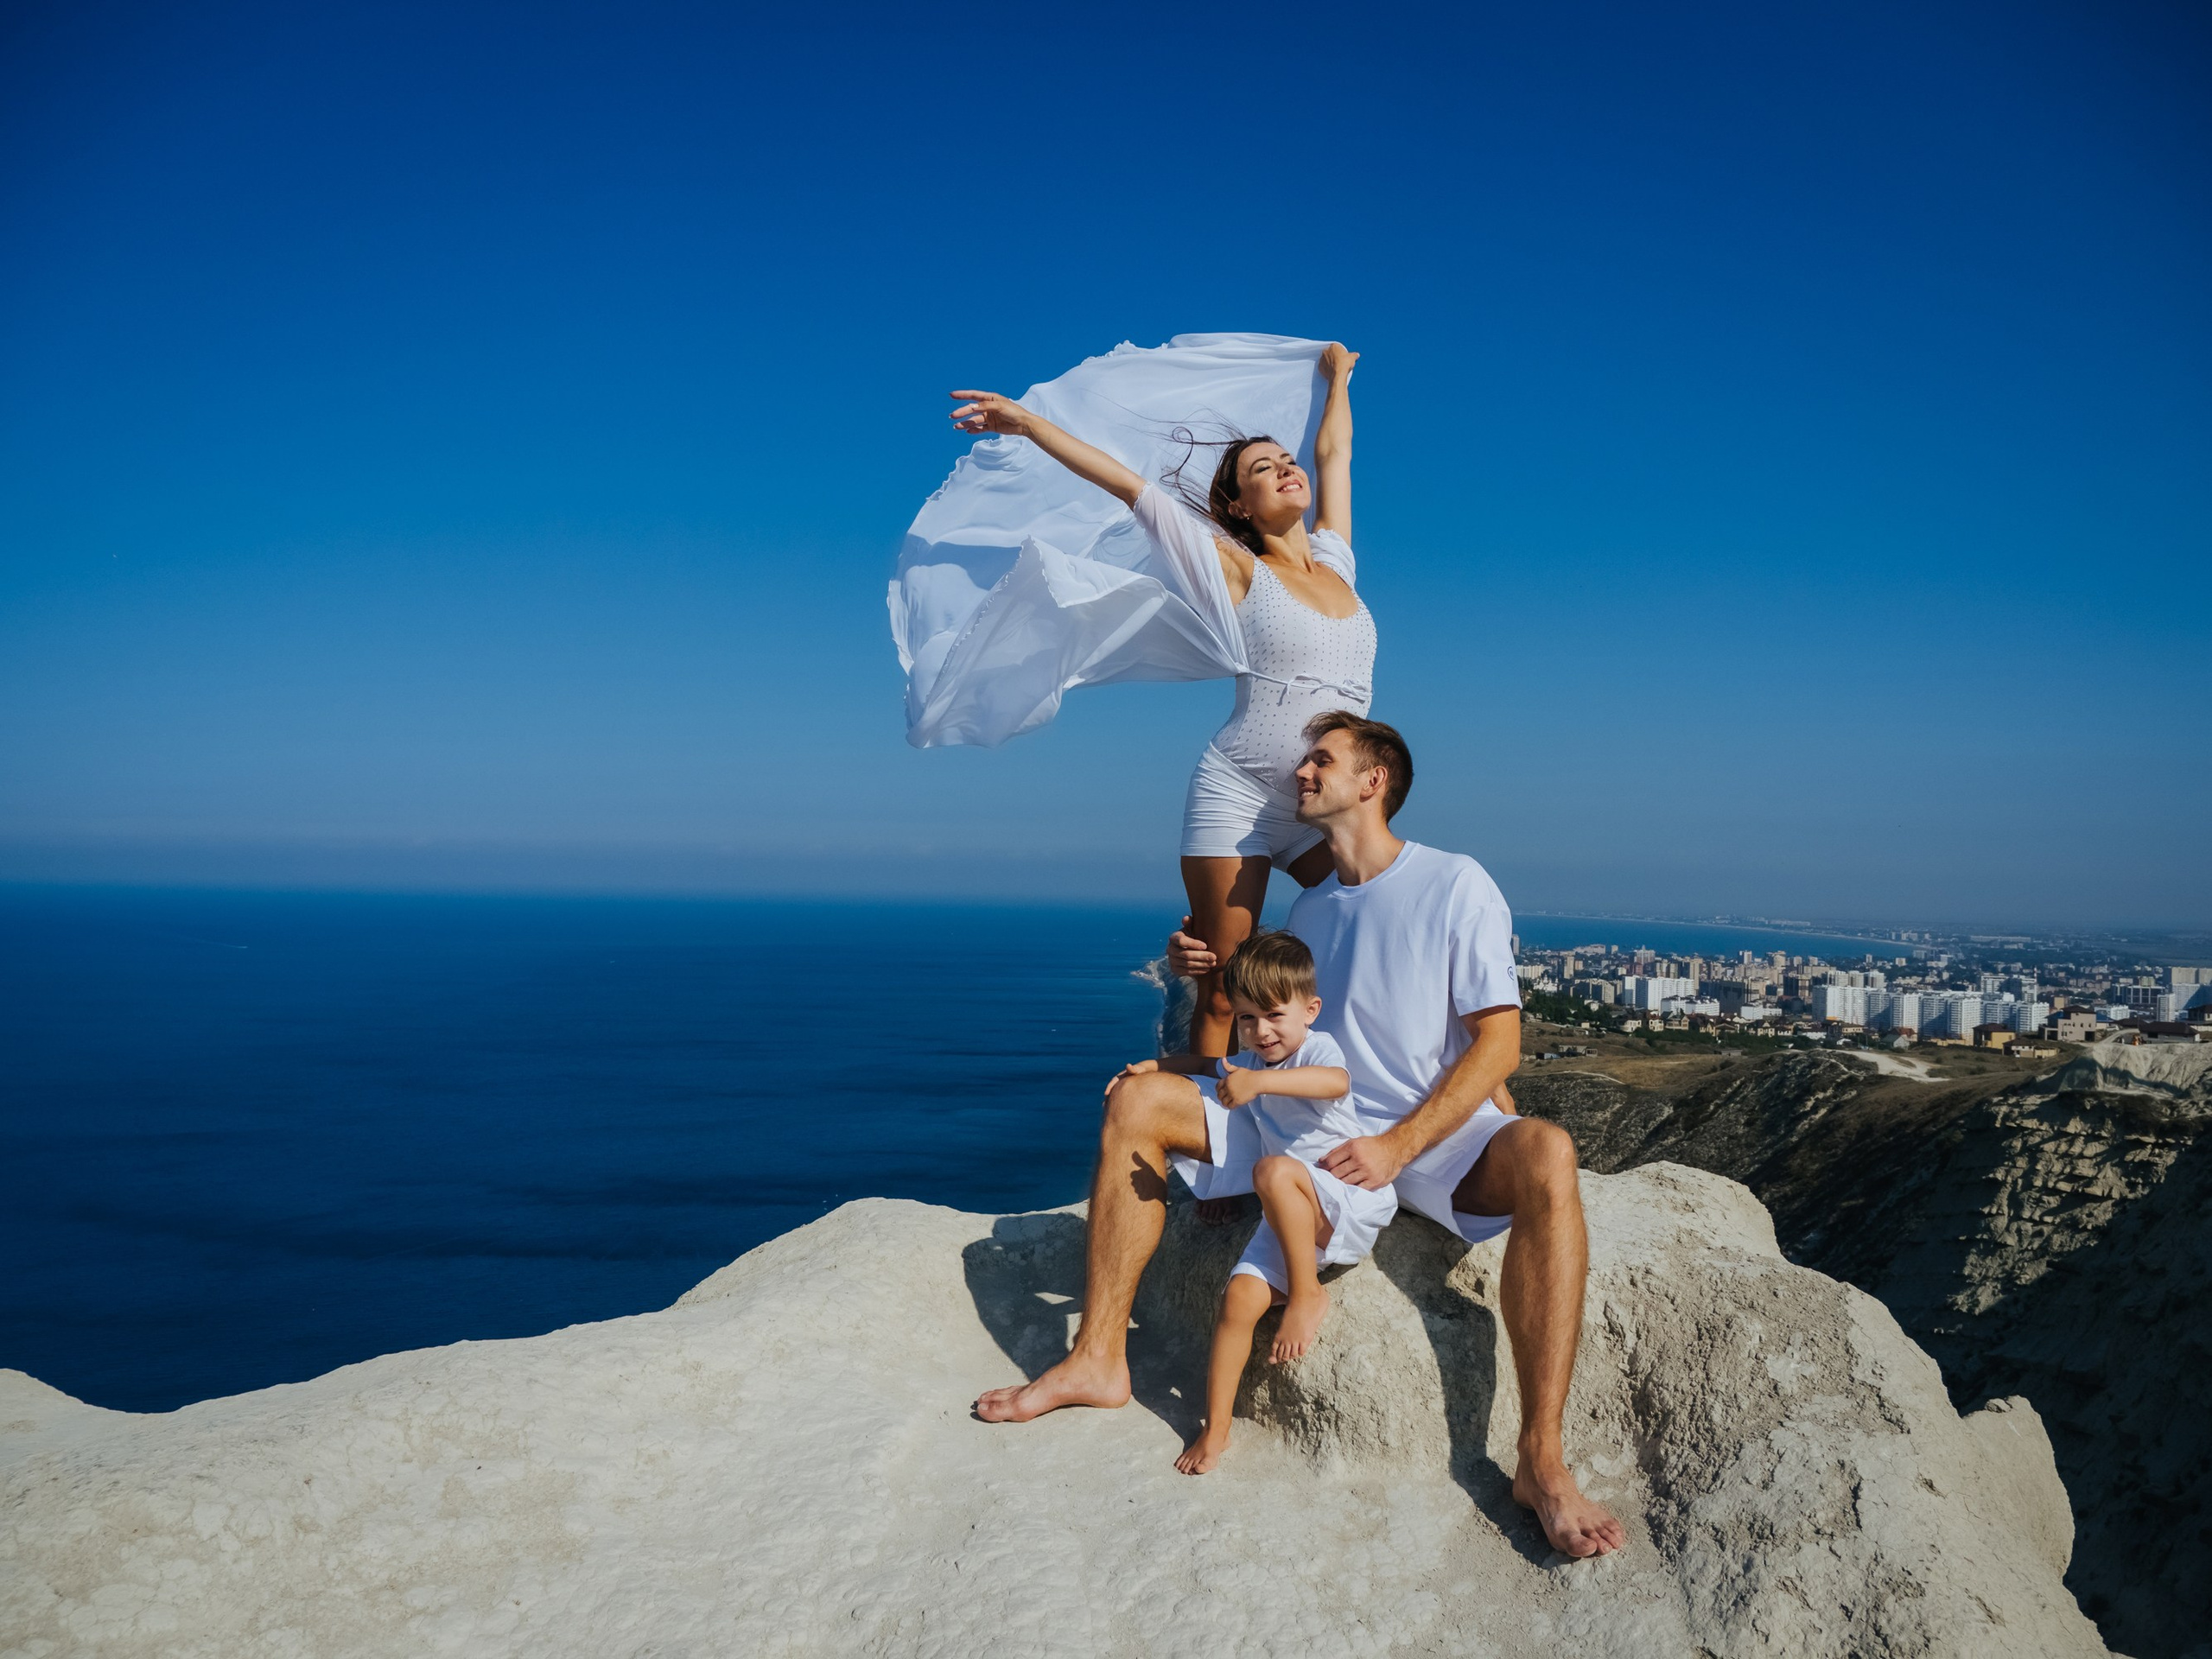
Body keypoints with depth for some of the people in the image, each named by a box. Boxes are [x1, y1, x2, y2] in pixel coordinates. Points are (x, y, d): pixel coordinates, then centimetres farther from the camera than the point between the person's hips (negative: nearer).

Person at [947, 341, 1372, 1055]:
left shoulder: (1333, 557, 12)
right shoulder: (1239, 569, 0)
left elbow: (1333, 451, 28)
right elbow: (1126, 483, -2)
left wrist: (1338, 376, 42)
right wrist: (1027, 422, -1)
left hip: (1327, 808, 4)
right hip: (1237, 793, -4)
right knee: (1222, 991, -3)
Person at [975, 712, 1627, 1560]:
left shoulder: (1456, 886, -7)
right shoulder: (1310, 907, 12)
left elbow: (1498, 1044, -13)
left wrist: (1397, 1146, -24)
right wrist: (1212, 972, 3)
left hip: (1432, 1138, -5)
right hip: (1311, 1128, 6)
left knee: (1546, 1154, -38)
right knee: (1135, 1100, -8)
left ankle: (1541, 1459, -38)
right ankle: (1098, 1359, -6)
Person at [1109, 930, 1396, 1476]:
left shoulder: (1317, 1047, -9)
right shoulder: (1249, 1063, 16)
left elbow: (1337, 1082, -34)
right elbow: (1206, 1064, 38)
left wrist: (1260, 1081, -43)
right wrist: (1153, 1066, 22)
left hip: (1352, 1200, -7)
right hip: (1294, 1217, 7)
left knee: (1274, 1170, -34)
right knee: (1241, 1296, -13)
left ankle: (1308, 1293, -20)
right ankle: (1215, 1429, -4)